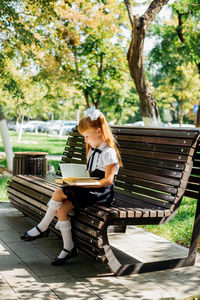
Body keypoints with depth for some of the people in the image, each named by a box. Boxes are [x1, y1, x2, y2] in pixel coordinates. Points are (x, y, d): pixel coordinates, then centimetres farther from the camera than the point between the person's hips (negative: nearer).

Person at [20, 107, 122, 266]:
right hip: (91, 188, 9)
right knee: (61, 209, -11)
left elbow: (107, 180, -20)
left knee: (60, 193, -19)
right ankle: (69, 248, -3)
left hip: (102, 193, -9)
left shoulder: (108, 152, -14)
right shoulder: (93, 150, 16)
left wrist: (84, 185, -22)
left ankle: (42, 228, -1)